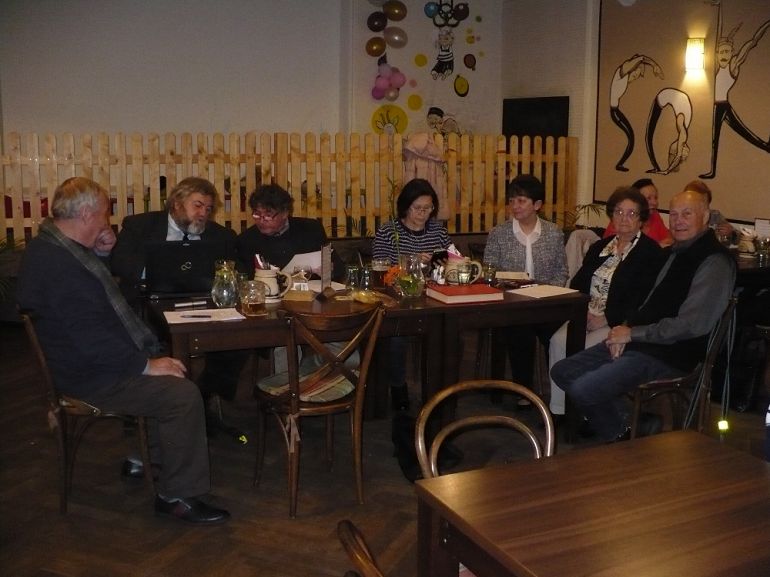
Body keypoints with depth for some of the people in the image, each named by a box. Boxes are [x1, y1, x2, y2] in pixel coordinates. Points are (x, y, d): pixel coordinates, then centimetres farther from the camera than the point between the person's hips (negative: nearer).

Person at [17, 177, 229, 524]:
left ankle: (149, 458, 27)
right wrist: (146, 365, -22)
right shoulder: (57, 264, -25)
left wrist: (102, 252, 6)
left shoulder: (55, 247, 9)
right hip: (88, 375, -11)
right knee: (184, 394, -19)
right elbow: (90, 338, -29)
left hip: (91, 360, 11)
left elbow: (101, 298, 22)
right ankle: (178, 495, -9)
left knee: (170, 376, 20)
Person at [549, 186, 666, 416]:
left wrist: (606, 319, -17)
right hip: (588, 316, 6)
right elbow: (578, 282, 15)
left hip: (620, 323, -6)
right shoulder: (599, 247, 20)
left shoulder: (651, 252, -2)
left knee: (585, 349, -30)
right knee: (559, 341, -22)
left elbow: (643, 299, -12)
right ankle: (558, 409, -15)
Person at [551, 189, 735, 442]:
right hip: (640, 344, 10)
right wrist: (625, 328, -2)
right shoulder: (676, 252, 17)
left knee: (583, 390, -23)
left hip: (669, 355, -10)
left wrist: (633, 333, -15)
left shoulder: (715, 261, -13)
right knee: (561, 372, 3)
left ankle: (621, 438, 3)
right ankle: (621, 422, 9)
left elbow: (693, 324, -21)